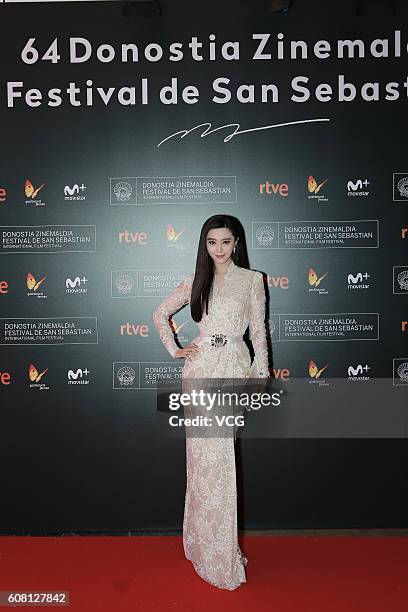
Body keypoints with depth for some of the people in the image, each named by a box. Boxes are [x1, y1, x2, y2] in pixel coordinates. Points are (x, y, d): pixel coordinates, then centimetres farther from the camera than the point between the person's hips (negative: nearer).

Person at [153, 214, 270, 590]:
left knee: (218, 457, 0)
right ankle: (211, 546, 22)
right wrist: (174, 350, 9)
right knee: (205, 455, 6)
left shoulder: (252, 279, 5)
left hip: (234, 367, -2)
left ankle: (218, 548, 19)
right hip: (200, 368, 2)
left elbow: (258, 330, 5)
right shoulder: (196, 280, 10)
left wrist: (262, 374, 0)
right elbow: (161, 314, 18)